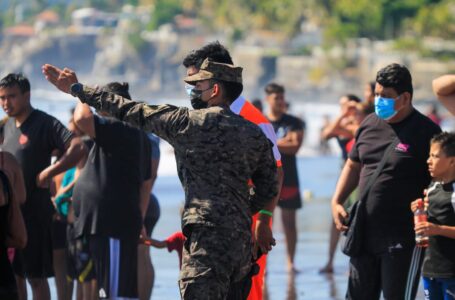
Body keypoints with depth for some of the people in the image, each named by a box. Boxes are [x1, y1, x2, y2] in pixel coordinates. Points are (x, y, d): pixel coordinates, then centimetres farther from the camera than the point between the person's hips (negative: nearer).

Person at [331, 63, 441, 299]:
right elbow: (353, 166, 21)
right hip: (364, 234, 6)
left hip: (401, 239, -6)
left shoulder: (426, 133, -10)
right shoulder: (370, 124, 9)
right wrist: (336, 202, 9)